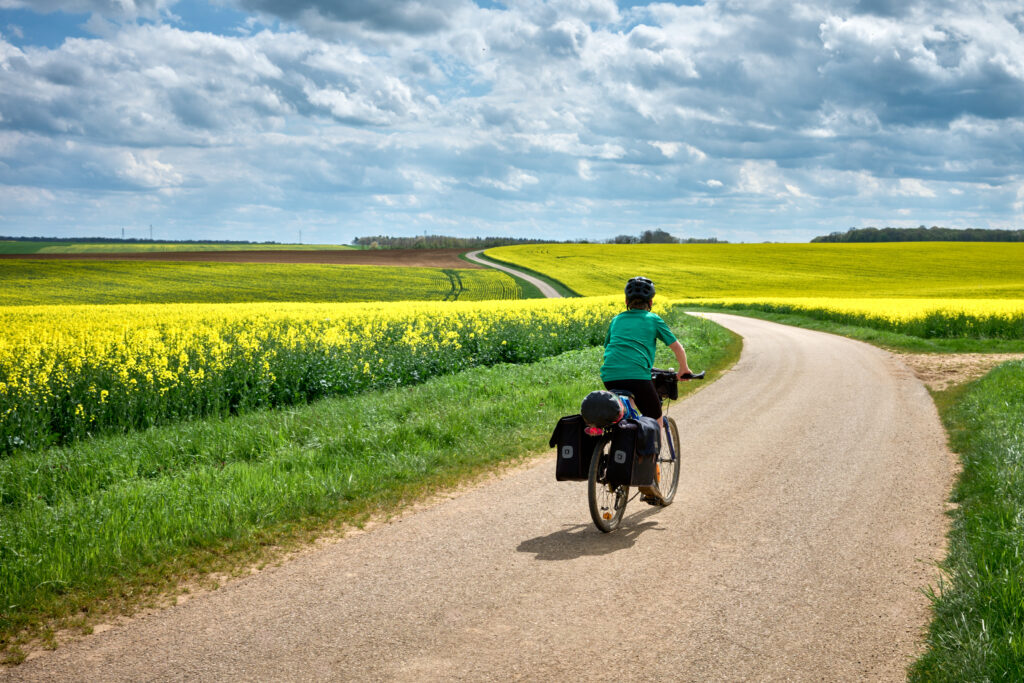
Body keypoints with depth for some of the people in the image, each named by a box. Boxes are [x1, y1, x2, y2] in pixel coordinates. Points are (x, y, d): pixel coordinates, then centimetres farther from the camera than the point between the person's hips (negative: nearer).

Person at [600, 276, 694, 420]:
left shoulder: (617, 320, 24)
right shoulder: (653, 319, 15)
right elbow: (678, 349, 16)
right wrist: (684, 370, 33)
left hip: (609, 377, 4)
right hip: (637, 376, -4)